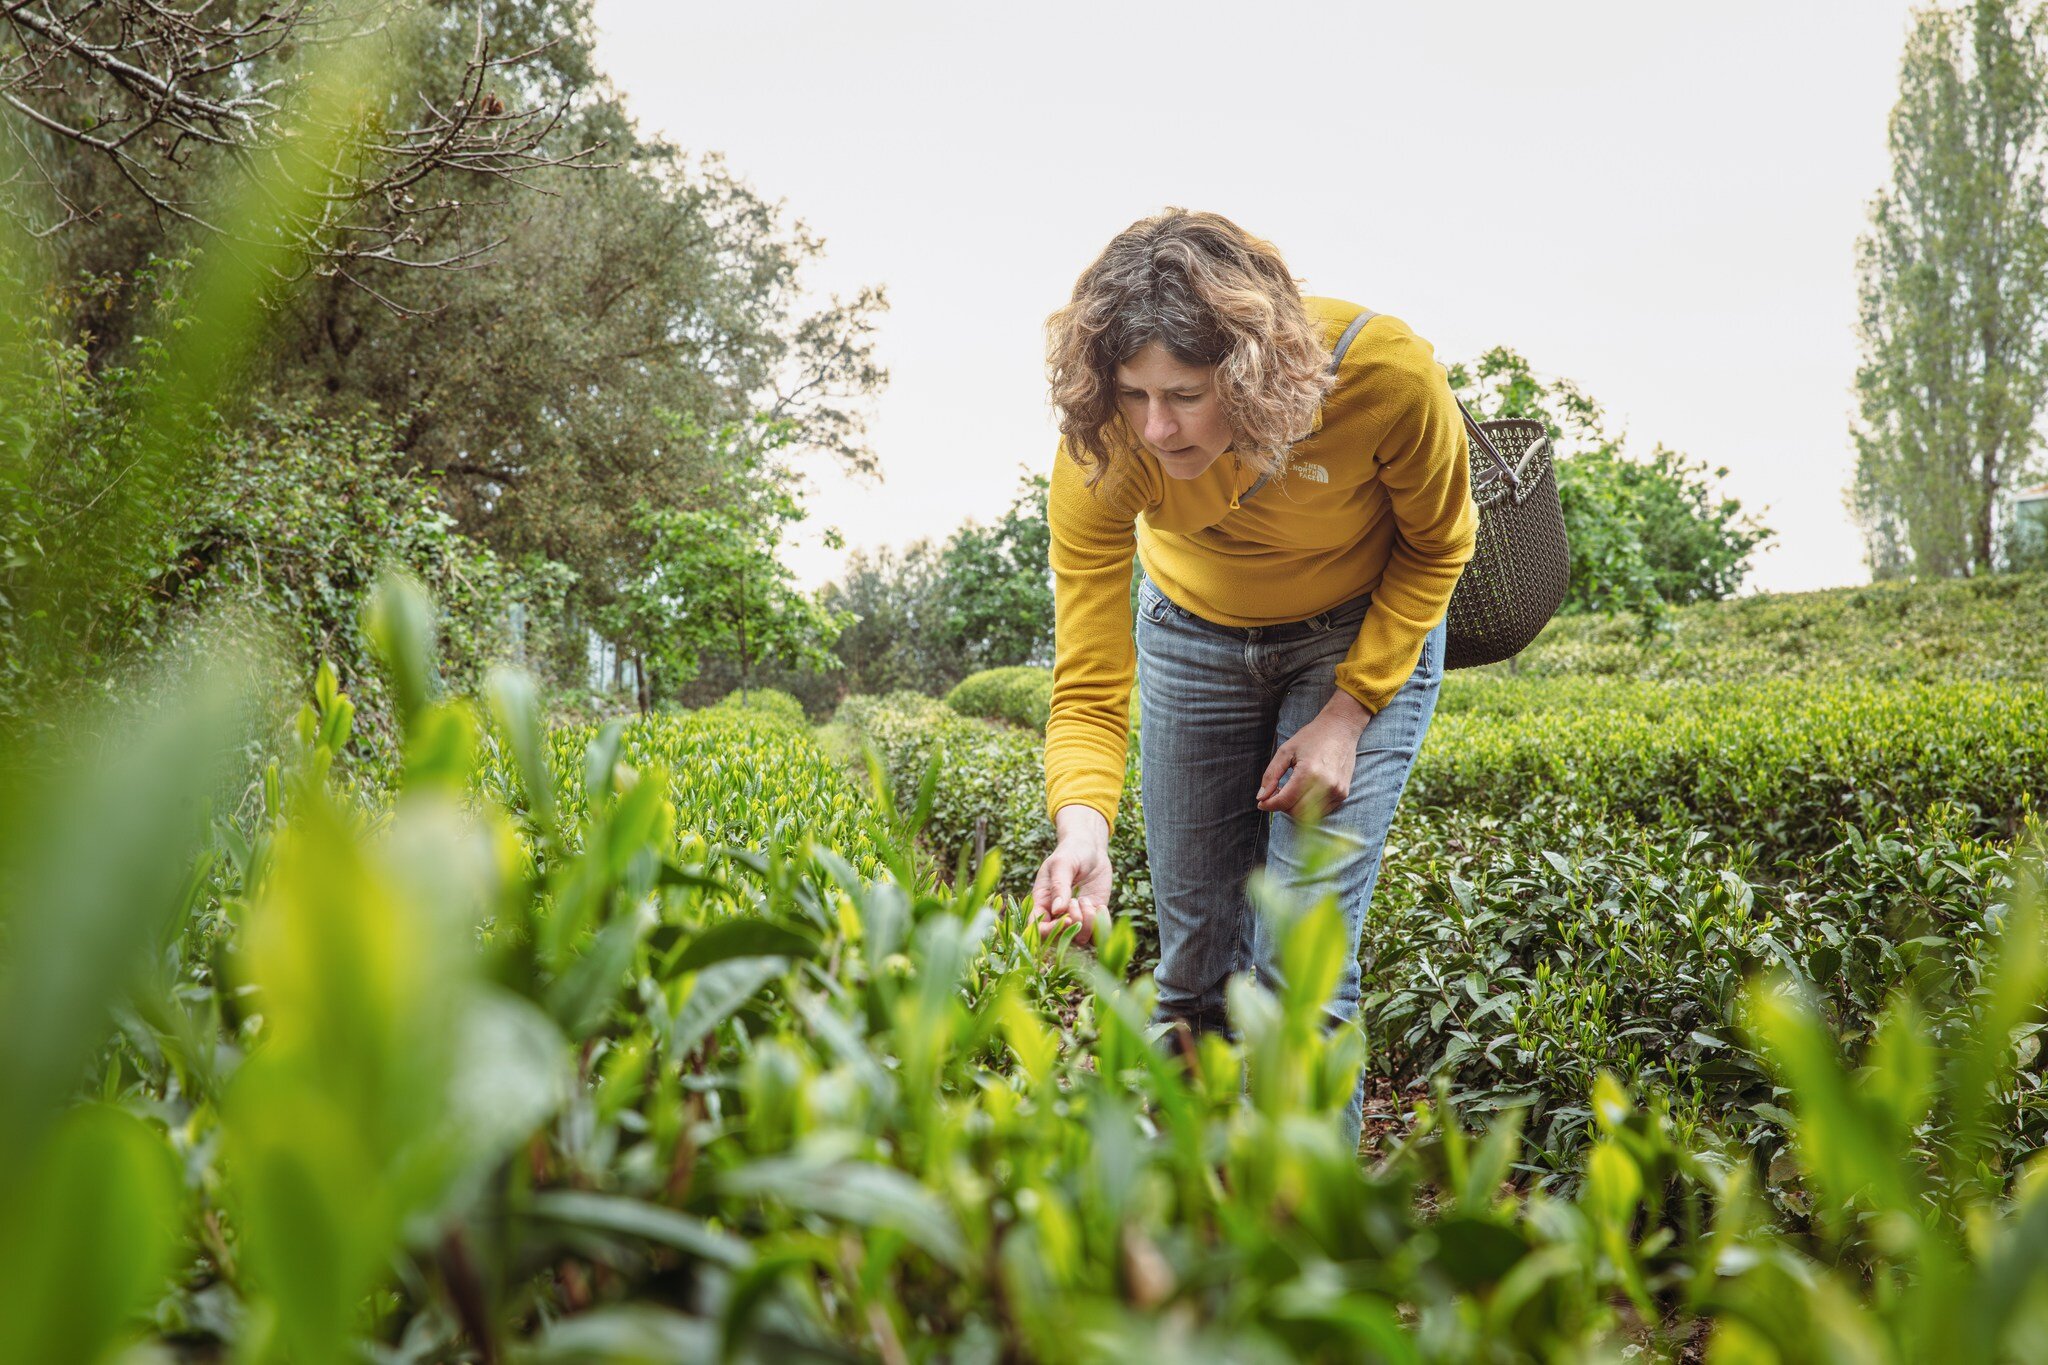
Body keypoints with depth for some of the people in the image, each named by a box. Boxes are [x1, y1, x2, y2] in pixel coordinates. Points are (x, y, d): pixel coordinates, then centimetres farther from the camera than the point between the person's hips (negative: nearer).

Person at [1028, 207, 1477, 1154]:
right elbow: (1088, 684, -28)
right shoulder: (1100, 455, -31)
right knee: (1196, 963, 7)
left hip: (1365, 638, -2)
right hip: (1195, 637, 2)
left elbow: (1435, 544, -12)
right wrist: (1081, 824, -47)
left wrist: (1349, 710, -18)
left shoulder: (1386, 376, -34)